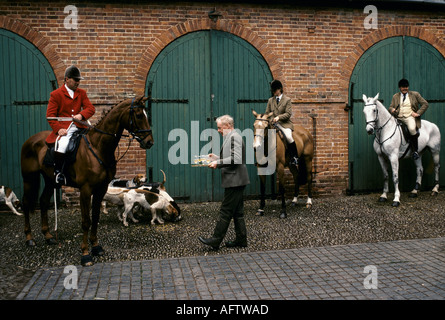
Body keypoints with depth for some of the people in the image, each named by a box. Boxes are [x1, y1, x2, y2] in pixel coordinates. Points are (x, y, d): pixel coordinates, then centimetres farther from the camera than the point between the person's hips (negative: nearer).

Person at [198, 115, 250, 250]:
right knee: (237, 212, 13)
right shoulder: (230, 137, 20)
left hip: (234, 181, -11)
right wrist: (216, 158, 12)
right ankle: (241, 239, 19)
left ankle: (215, 240, -2)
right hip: (235, 181, 11)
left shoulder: (234, 137, -12)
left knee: (225, 211, -6)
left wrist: (218, 163, -20)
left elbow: (236, 159, -23)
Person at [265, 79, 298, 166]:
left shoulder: (287, 100, 3)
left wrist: (278, 117, -21)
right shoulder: (270, 100, 16)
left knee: (288, 137, -29)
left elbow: (288, 114, -6)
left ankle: (294, 158, -14)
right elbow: (267, 113, 16)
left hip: (285, 124, -4)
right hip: (273, 124, 4)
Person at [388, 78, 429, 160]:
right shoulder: (395, 96, 17)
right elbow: (390, 107, 14)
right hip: (399, 118, 4)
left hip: (410, 117, -4)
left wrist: (418, 113, -3)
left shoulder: (415, 94, 10)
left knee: (412, 129, -33)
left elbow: (425, 104, 9)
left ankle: (415, 150, -19)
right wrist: (392, 109, -11)